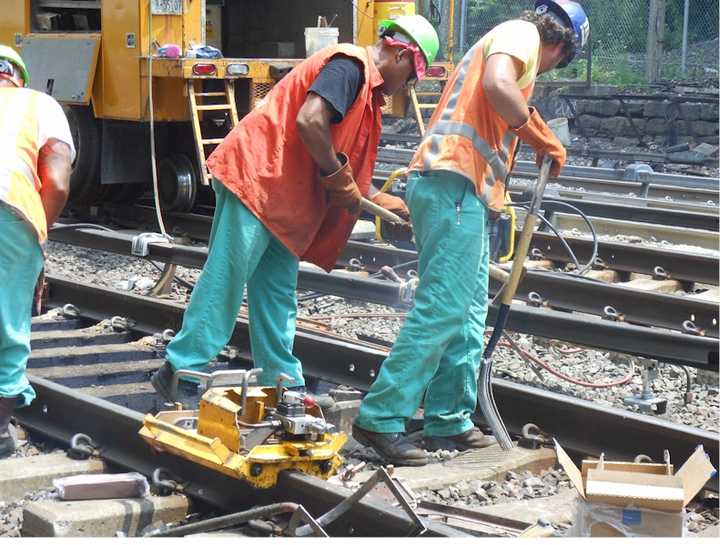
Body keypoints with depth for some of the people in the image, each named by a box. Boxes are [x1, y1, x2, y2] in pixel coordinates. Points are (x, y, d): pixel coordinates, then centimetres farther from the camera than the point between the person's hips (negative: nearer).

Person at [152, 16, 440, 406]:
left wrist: (383, 202, 24)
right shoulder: (350, 64, -9)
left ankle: (284, 386, 15)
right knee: (225, 282, -9)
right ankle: (180, 373, -4)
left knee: (277, 294, 10)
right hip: (255, 177, -10)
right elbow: (309, 121, -24)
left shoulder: (365, 87, 22)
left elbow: (340, 166, 26)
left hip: (281, 200, 10)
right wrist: (339, 178, -13)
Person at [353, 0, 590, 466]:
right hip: (455, 185, -10)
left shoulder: (509, 40, 29)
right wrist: (544, 139, -9)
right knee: (442, 310, -13)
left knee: (469, 313, 12)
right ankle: (381, 419, -12)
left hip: (461, 189, 10)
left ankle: (449, 422, 16)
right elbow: (497, 86, -22)